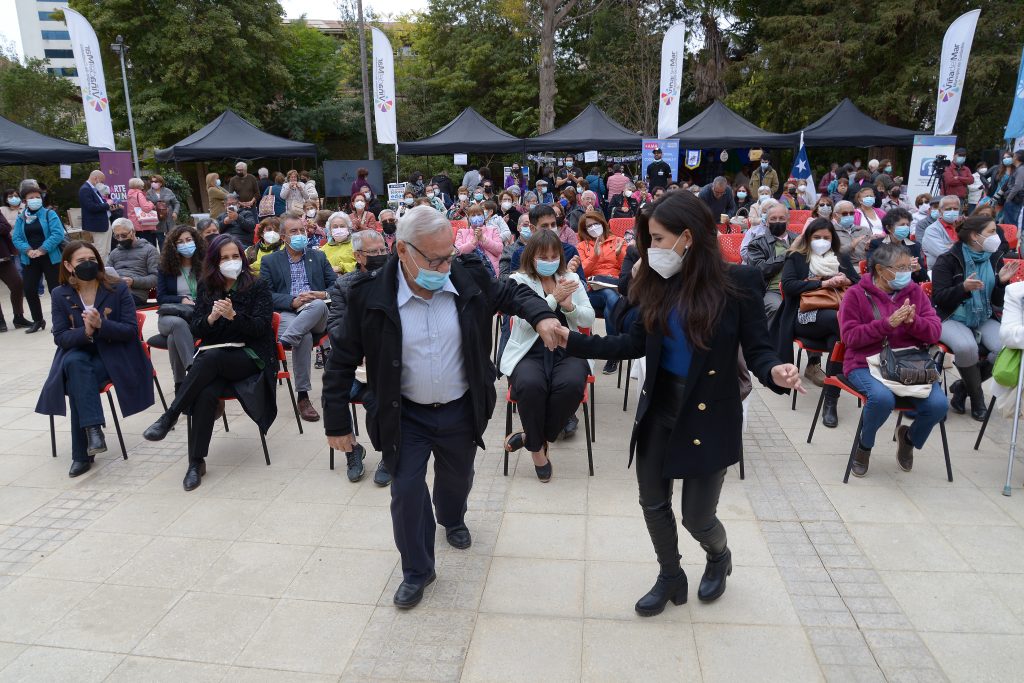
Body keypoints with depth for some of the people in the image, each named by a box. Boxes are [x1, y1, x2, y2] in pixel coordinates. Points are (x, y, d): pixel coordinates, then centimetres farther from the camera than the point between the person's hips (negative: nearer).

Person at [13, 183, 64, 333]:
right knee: (29, 289, 4)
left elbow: (58, 234, -15)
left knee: (55, 289, 1)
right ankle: (38, 320, 19)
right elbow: (16, 238, 2)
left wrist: (41, 250, -19)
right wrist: (28, 250, -17)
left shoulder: (49, 214, -3)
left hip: (50, 258, -4)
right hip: (30, 260, 4)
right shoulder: (21, 218, 8)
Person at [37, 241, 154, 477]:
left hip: (114, 355, -2)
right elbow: (60, 337, -3)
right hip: (79, 354, 2)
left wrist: (101, 325, -26)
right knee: (73, 363, -34)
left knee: (76, 379, -29)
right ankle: (93, 428, -37)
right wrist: (85, 332, -24)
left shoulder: (118, 289, -3)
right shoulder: (60, 295, 3)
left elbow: (131, 330, -8)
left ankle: (82, 454, -23)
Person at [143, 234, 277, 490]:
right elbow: (196, 330, 6)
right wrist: (211, 318, -16)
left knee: (212, 357, -35)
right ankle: (197, 462, -22)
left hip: (251, 356, -2)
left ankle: (169, 418, -25)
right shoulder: (206, 287, 11)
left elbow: (261, 327, -8)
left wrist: (233, 316, -25)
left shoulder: (257, 286, 1)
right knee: (205, 393, -30)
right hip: (213, 359, 3)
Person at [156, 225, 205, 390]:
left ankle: (180, 384, -31)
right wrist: (182, 300, -13)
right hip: (170, 316, 1)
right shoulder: (166, 267, 10)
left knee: (174, 338, -33)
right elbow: (161, 297, 5)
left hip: (199, 317, -1)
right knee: (179, 323, -37)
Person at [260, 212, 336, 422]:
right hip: (286, 314, -1)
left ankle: (283, 341, -38)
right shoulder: (270, 261, 17)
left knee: (318, 304, -36)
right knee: (304, 337, -36)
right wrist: (293, 301, -13)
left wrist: (323, 294, -8)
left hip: (316, 317, 2)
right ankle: (302, 396, -30)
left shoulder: (319, 257, 23)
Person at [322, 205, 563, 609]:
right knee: (406, 492, 2)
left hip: (460, 411, 3)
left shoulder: (469, 277, -14)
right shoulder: (369, 294, -19)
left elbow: (511, 293, 5)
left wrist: (540, 315, -16)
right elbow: (343, 362, -10)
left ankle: (452, 520, 57)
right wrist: (337, 422, -7)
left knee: (457, 478, 23)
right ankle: (417, 571, 26)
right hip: (405, 416, -2)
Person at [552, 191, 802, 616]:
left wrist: (775, 373, -33)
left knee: (696, 517, 7)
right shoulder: (661, 284, -2)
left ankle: (719, 557, 45)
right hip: (658, 406, 5)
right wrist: (574, 342, -3)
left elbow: (756, 348, -10)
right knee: (653, 501, 13)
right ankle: (670, 577, 40)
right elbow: (636, 343, 3)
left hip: (710, 414, -4)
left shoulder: (737, 281, -14)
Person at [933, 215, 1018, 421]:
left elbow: (998, 302, 7)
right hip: (951, 319, -5)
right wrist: (963, 288, -29)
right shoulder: (947, 260, -9)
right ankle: (977, 398, -9)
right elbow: (939, 298, -14)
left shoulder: (995, 259, 6)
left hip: (984, 319, 5)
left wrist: (1002, 282, -11)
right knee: (967, 347, -34)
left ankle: (963, 385, -1)